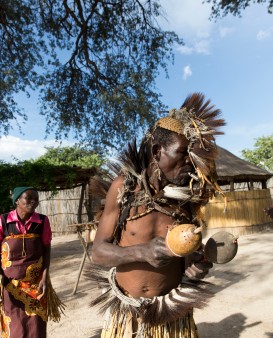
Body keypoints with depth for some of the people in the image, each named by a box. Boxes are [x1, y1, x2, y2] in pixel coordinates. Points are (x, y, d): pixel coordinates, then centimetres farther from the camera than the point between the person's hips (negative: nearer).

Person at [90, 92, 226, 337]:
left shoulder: (189, 197, -7)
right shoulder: (124, 187, -11)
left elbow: (192, 254, 4)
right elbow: (98, 251, -11)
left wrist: (197, 265, -18)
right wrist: (143, 252, -28)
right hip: (124, 314, -1)